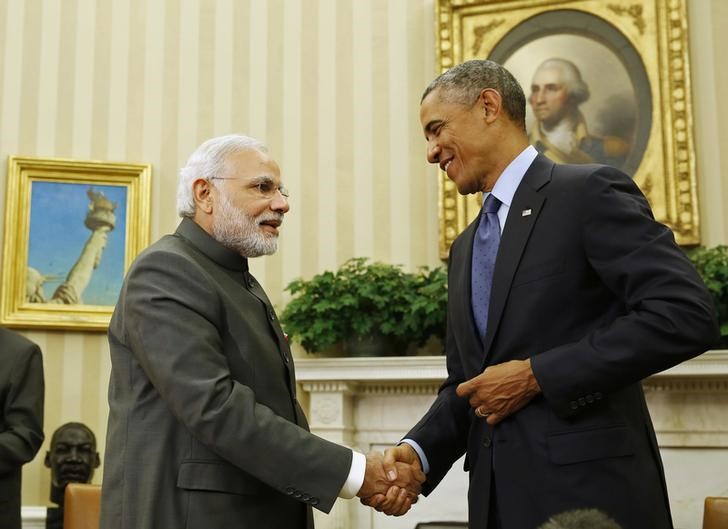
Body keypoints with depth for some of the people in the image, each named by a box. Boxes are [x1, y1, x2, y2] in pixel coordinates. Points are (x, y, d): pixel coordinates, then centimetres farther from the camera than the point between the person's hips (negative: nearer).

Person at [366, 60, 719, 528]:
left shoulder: (590, 192, -7)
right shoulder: (466, 248, 15)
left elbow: (686, 315, -18)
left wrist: (535, 375, -18)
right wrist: (419, 451, -2)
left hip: (589, 491, -7)